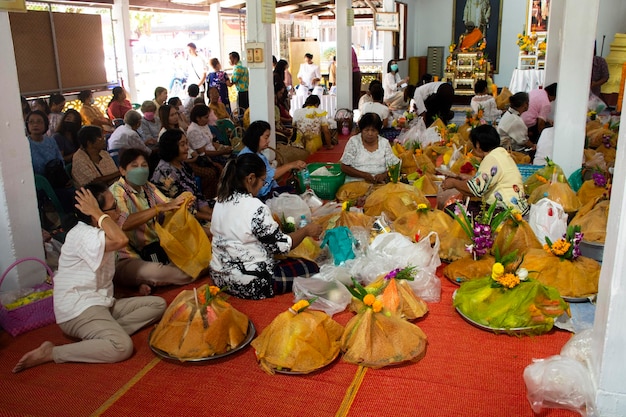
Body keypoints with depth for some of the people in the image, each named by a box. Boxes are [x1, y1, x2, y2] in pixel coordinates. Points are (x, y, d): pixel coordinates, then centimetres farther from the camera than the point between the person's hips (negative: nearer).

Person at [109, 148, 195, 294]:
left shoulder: (148, 187, 13)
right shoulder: (116, 191, -10)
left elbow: (169, 208, 4)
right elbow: (124, 223, -29)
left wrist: (182, 203, -21)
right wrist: (160, 208, -34)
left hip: (155, 250, 8)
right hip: (128, 260, -8)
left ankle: (150, 282, -8)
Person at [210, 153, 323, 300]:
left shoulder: (222, 201, 2)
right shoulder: (255, 208, -22)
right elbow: (281, 246, -15)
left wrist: (276, 227, 16)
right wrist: (306, 230, 0)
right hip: (249, 285, -8)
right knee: (311, 268, 7)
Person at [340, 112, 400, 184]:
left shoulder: (384, 143, 9)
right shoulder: (353, 141, 3)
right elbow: (344, 167, 0)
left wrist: (384, 175, -12)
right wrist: (363, 175, -13)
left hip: (379, 184, 2)